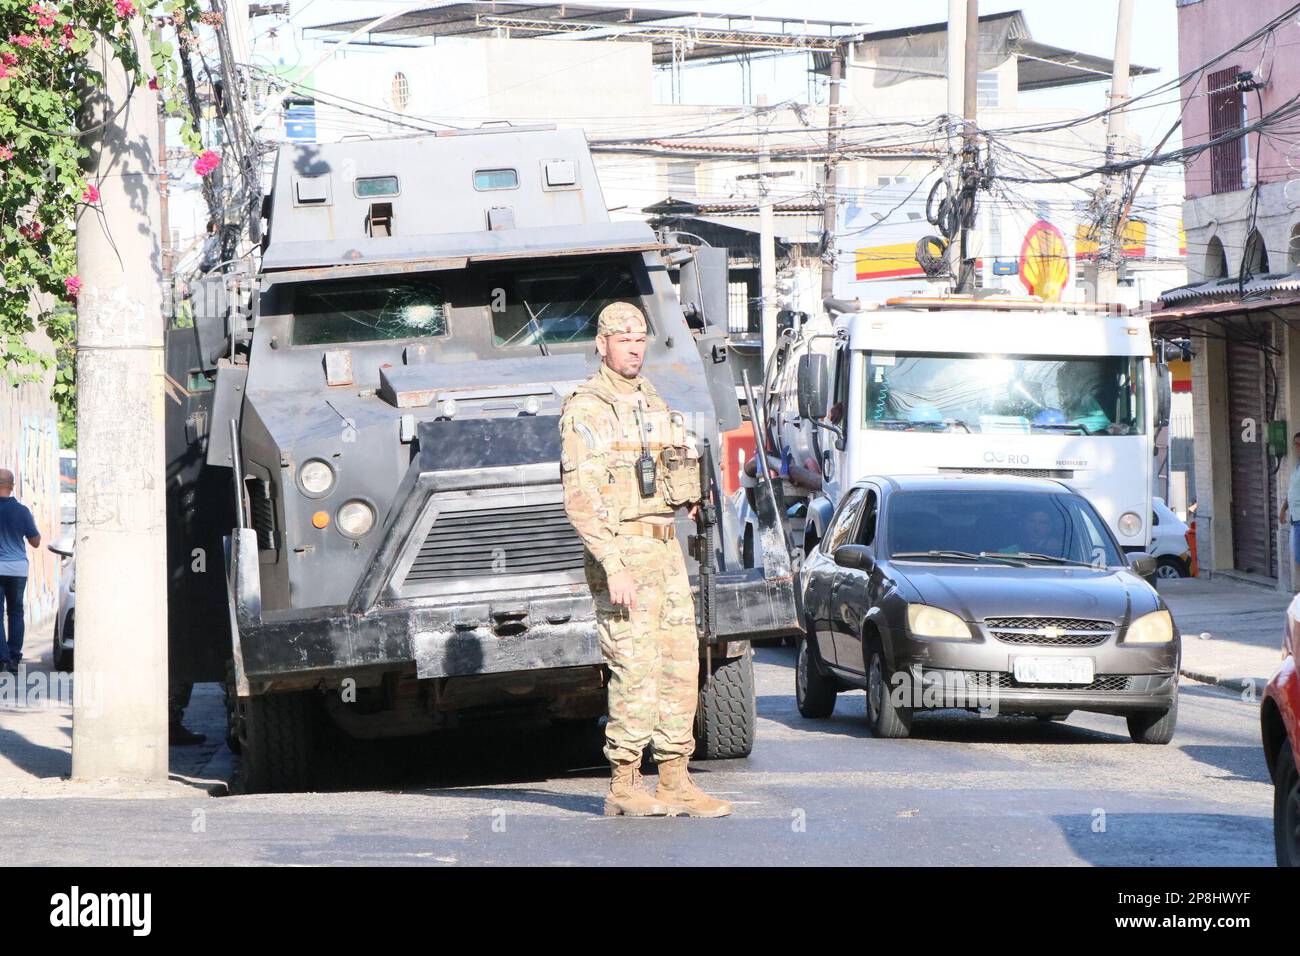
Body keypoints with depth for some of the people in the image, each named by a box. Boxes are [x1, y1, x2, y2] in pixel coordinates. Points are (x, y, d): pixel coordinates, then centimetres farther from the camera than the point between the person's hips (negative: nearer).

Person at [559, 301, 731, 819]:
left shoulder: (652, 403, 16)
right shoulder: (585, 411, -9)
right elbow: (580, 500, -16)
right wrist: (613, 569, -22)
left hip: (666, 550, 8)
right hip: (619, 549, -8)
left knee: (681, 665, 5)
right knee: (636, 670, -10)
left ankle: (675, 784, 9)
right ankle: (623, 787, -2)